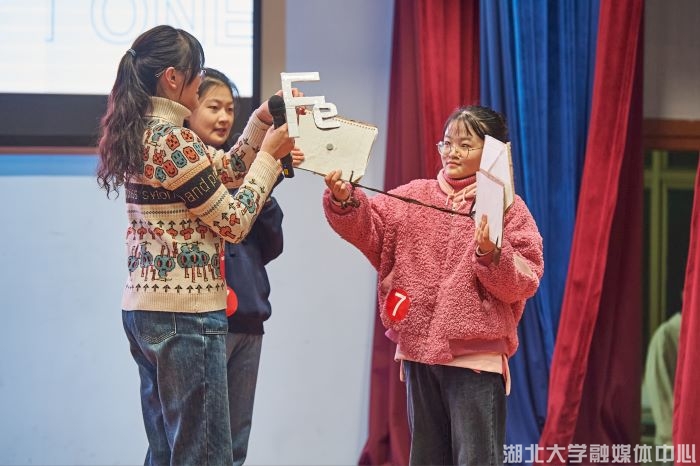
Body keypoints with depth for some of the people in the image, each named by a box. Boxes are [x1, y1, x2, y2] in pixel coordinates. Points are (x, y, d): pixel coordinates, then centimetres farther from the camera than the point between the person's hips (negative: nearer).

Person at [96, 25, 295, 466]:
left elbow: (225, 169, 22)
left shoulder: (140, 133, 12)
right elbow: (234, 223, -10)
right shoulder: (174, 140, -16)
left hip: (144, 306, 10)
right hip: (186, 311, -10)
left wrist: (263, 120, 14)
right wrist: (270, 156, -2)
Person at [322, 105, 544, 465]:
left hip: (476, 356, -5)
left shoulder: (508, 208, -3)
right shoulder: (414, 196, 9)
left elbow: (523, 281, -10)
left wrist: (491, 254, -26)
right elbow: (370, 229, 1)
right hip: (419, 350, 5)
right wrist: (344, 201, -17)